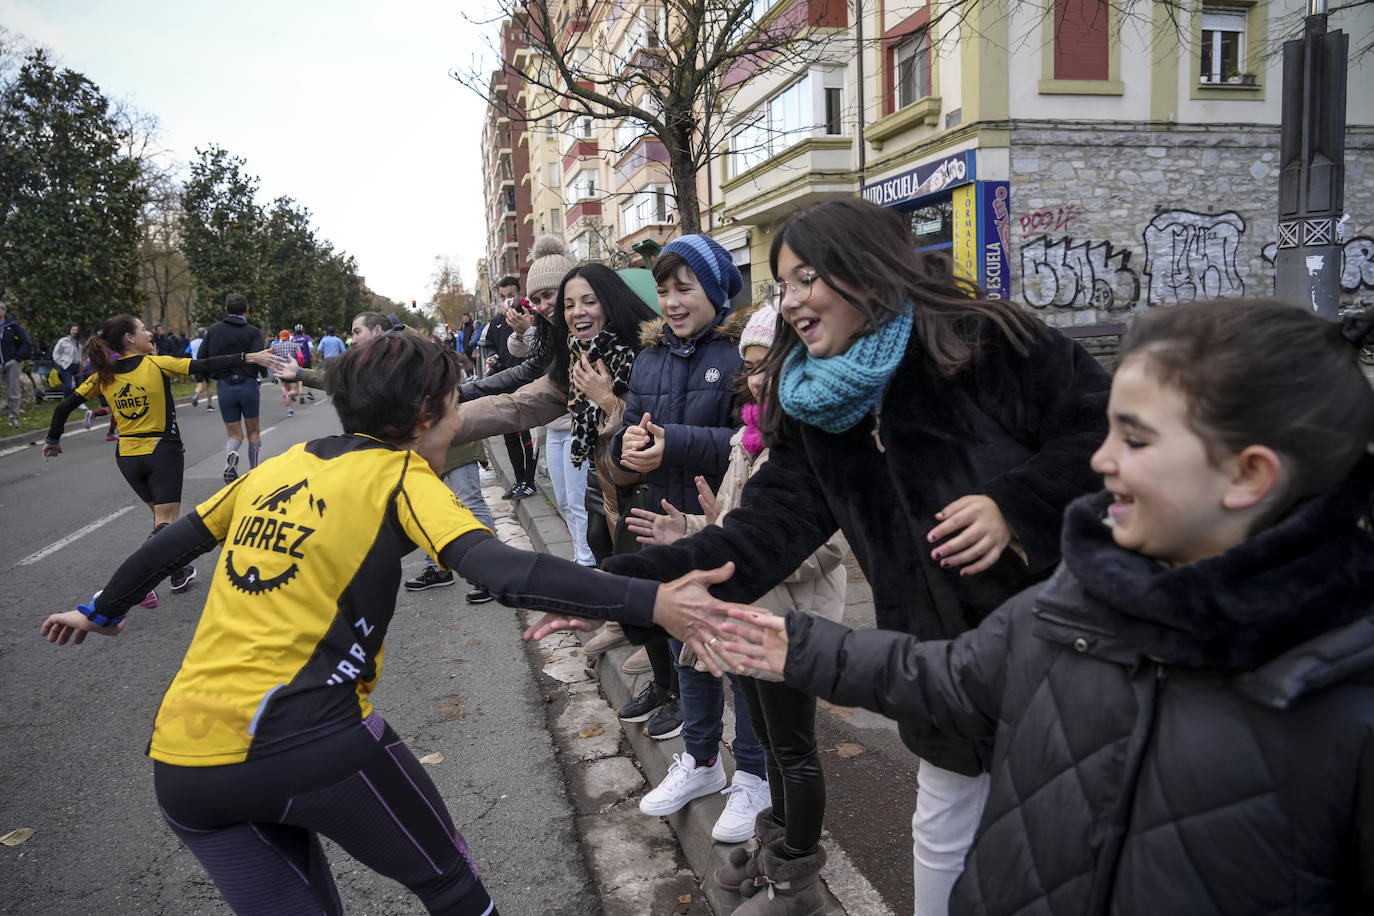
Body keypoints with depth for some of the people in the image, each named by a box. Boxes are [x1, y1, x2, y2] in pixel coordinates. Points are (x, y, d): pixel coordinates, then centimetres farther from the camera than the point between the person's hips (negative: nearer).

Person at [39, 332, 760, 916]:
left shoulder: (280, 467, 13)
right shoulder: (402, 479, -5)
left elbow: (174, 542, 25)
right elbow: (509, 573, -21)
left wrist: (102, 611, 43)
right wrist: (654, 604, -27)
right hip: (309, 743, -6)